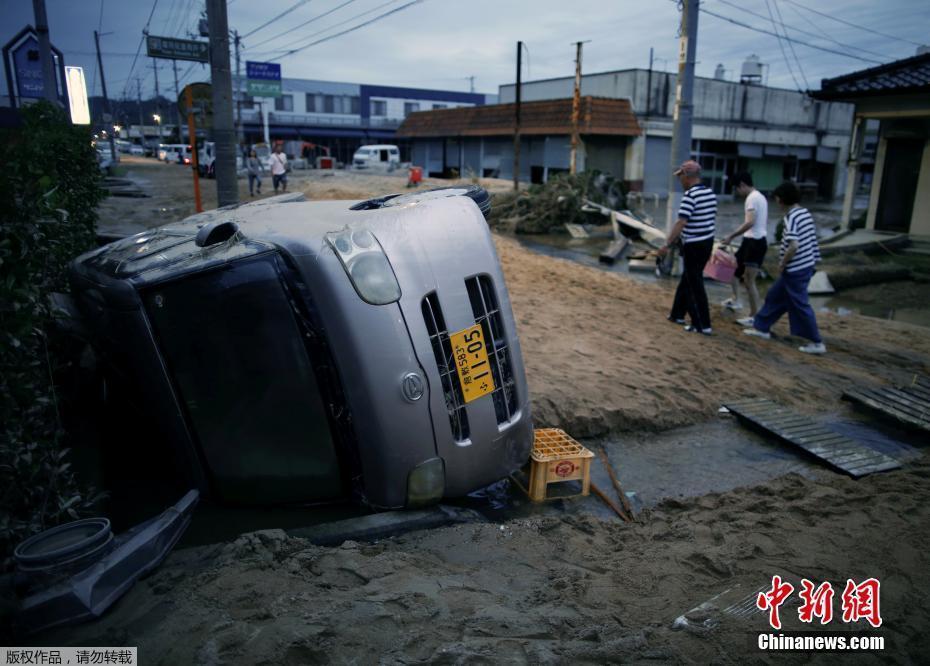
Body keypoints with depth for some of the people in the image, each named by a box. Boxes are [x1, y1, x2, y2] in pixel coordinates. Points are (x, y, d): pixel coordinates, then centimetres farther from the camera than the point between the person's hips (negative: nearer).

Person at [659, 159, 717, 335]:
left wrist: (667, 244, -19)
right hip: (707, 242, 8)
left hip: (693, 245, -8)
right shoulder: (710, 193, 8)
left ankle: (703, 325, 4)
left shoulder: (690, 195, -19)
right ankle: (678, 314, 31)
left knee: (695, 284, 0)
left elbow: (681, 223, -23)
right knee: (687, 279, 20)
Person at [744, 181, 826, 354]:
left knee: (800, 305, 0)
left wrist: (782, 263, -14)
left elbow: (794, 246, -28)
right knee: (774, 296, 19)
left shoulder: (791, 217, -20)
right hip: (806, 265, 9)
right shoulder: (805, 213, 7)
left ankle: (817, 343, 7)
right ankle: (762, 328, 30)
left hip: (795, 269, -9)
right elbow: (810, 240, 13)